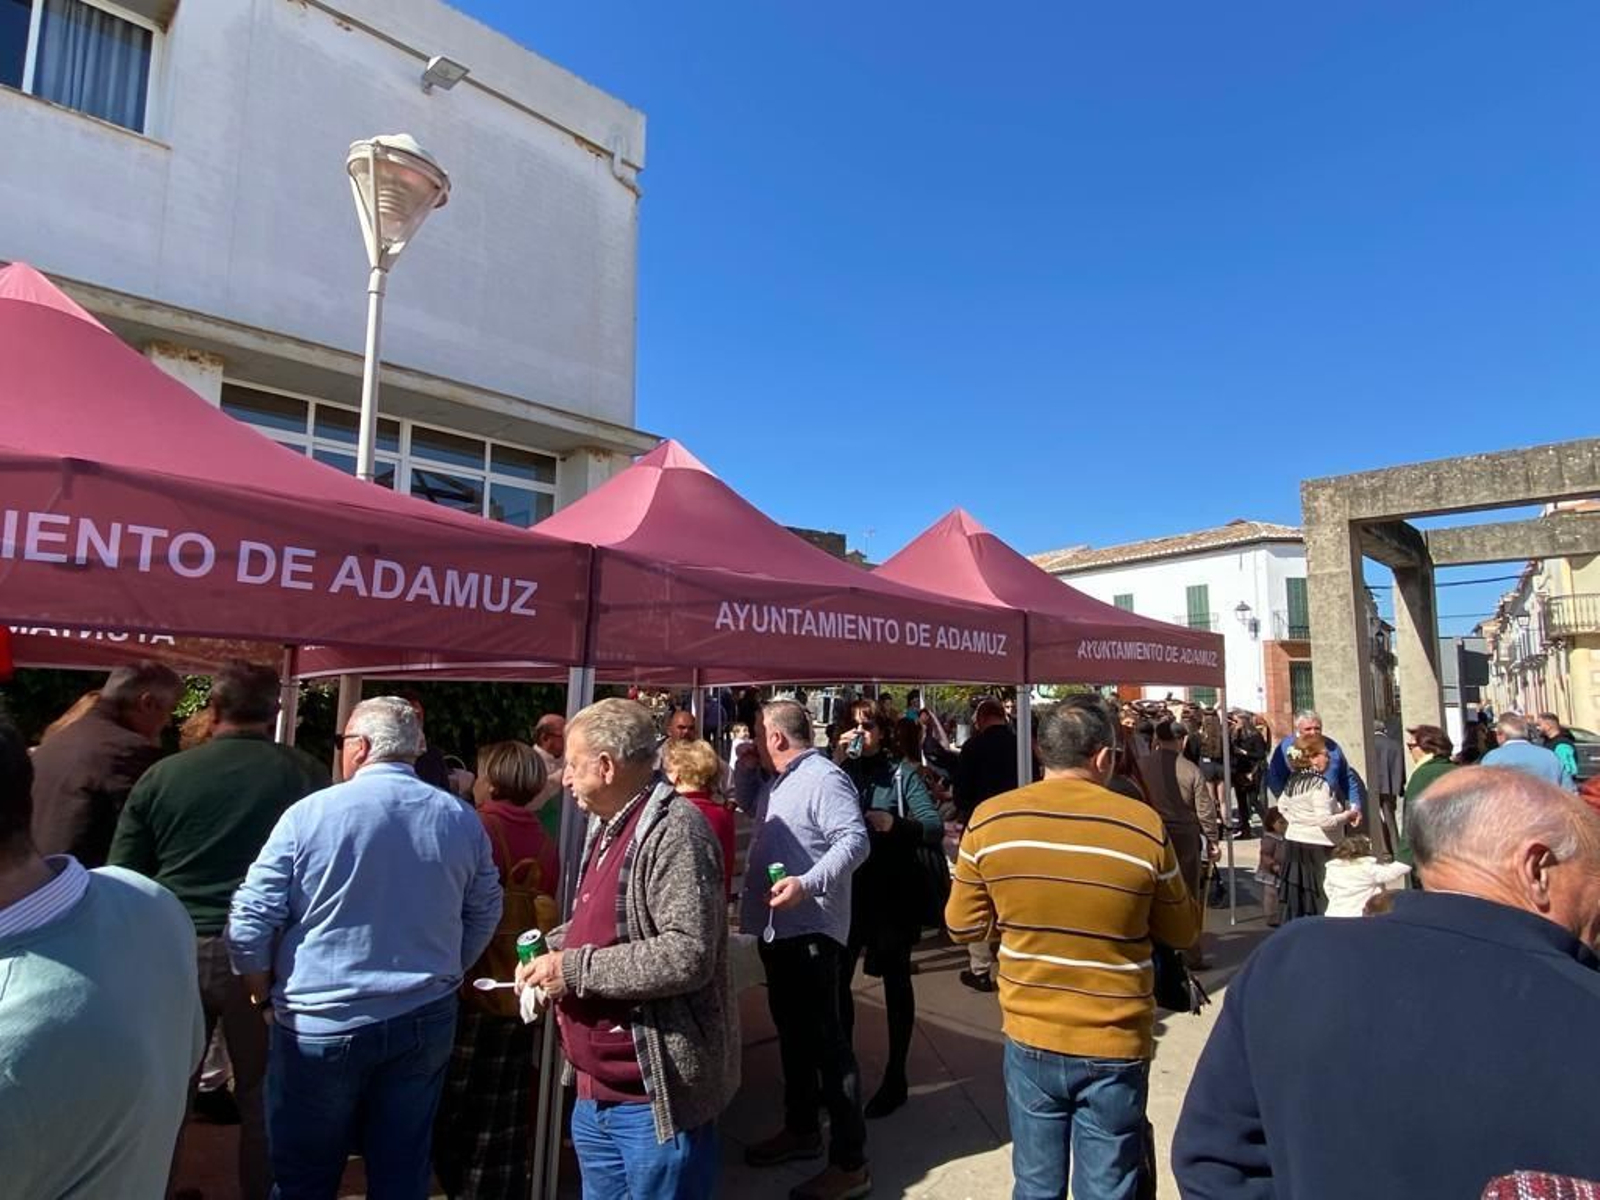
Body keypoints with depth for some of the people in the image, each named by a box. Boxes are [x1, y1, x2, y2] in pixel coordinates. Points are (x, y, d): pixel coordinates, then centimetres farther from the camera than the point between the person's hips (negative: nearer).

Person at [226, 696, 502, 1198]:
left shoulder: (310, 813, -12)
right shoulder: (463, 820, -2)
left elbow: (250, 922, -9)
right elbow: (484, 917, 6)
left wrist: (264, 992, 8)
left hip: (321, 1025, -2)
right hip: (426, 1023, 3)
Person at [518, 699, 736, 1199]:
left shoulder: (674, 829, -21)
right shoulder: (606, 827, 10)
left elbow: (688, 955, -28)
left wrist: (575, 969, -21)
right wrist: (553, 949, 5)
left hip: (654, 1098, -9)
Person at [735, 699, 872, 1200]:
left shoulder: (824, 778, -19)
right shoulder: (776, 780, 12)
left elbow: (855, 841, -27)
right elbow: (749, 807, 30)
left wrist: (807, 883, -37)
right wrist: (745, 770, 11)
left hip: (810, 928, -10)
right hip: (777, 925, 10)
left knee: (825, 1038, -3)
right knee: (791, 1030, 21)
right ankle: (801, 1128, 38)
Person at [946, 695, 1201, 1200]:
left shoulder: (989, 819, -11)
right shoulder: (1144, 825, -15)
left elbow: (962, 926, -1)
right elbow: (1183, 931, 0)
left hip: (1029, 1040, 1)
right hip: (1115, 1046, -1)